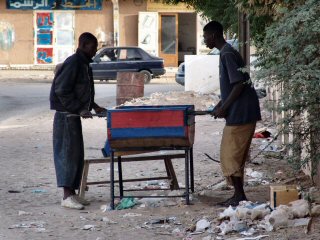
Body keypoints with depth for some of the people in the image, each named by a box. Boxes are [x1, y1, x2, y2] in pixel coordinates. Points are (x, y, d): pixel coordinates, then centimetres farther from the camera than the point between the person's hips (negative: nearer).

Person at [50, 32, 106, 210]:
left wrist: (94, 106, 16)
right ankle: (67, 196, -10)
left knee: (77, 155, 11)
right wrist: (80, 109, -21)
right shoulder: (73, 63, -16)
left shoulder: (84, 64, 14)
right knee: (68, 153, -10)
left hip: (74, 115, 10)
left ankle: (72, 193, 16)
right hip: (66, 115, -10)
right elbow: (61, 90, -21)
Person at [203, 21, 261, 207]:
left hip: (240, 113, -10)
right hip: (243, 112, 10)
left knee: (230, 155, -5)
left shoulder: (227, 55, -15)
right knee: (236, 155, 13)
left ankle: (240, 196, -2)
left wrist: (223, 108, -15)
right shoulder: (228, 53, 16)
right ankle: (239, 195, 17)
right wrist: (221, 105, 18)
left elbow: (239, 84, -21)